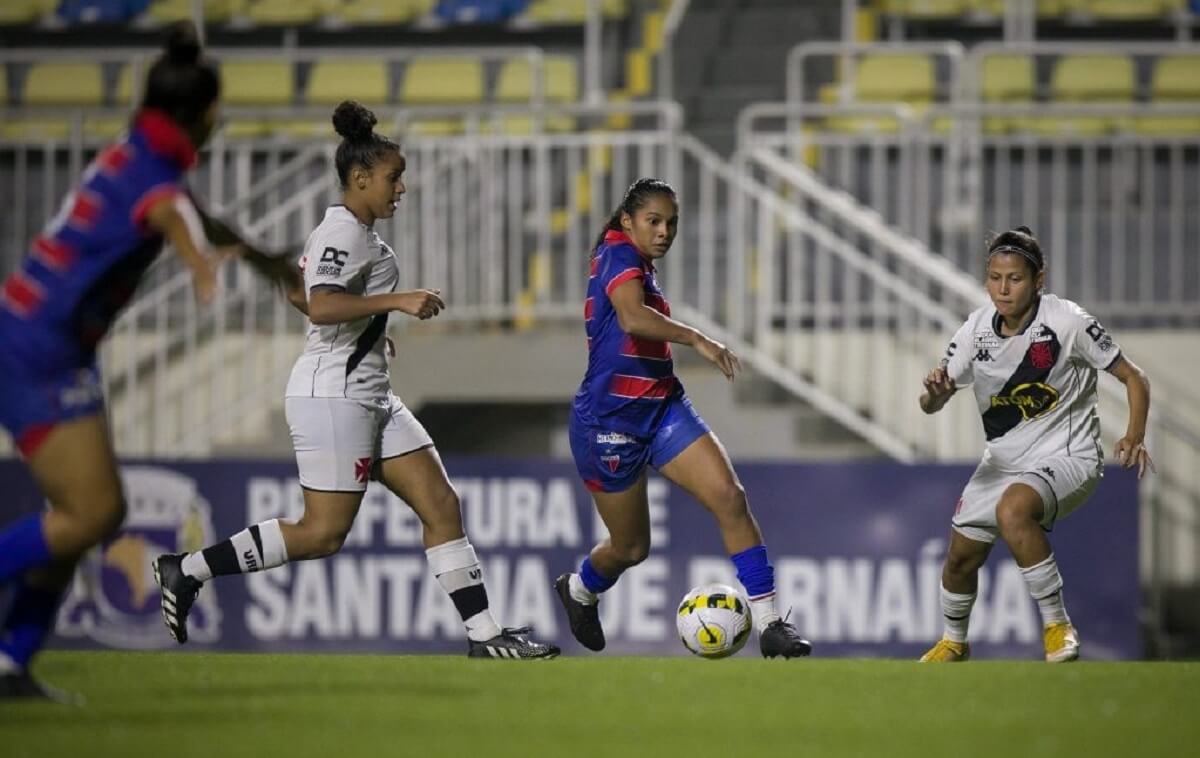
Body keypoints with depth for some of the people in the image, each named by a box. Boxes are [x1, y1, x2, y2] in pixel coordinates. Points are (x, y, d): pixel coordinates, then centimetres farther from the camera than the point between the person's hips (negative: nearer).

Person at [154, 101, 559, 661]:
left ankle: (484, 635, 2)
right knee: (325, 532, -9)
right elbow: (320, 306, -29)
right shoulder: (344, 234, -14)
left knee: (441, 505, 3)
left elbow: (296, 293, 26)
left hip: (369, 396, 11)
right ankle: (187, 571, -1)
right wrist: (397, 300, -28)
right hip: (334, 395, -11)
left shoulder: (350, 231, 16)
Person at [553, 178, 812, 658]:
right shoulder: (619, 255, -14)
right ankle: (579, 590, 44)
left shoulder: (640, 266, 13)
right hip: (610, 420, -8)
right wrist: (698, 339, -36)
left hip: (662, 409, 8)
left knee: (730, 496, -15)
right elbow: (633, 318, -34)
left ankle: (768, 623, -18)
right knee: (631, 549, 8)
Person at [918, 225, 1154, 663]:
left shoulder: (1068, 322, -18)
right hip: (1005, 460, 6)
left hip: (1067, 457, -6)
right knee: (961, 556, 7)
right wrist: (935, 392, -30)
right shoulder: (977, 330, -6)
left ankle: (1058, 626, -22)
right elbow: (931, 405, -5)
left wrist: (1134, 438, -25)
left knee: (1013, 510, -35)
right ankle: (953, 642, 39)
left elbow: (1133, 379, -9)